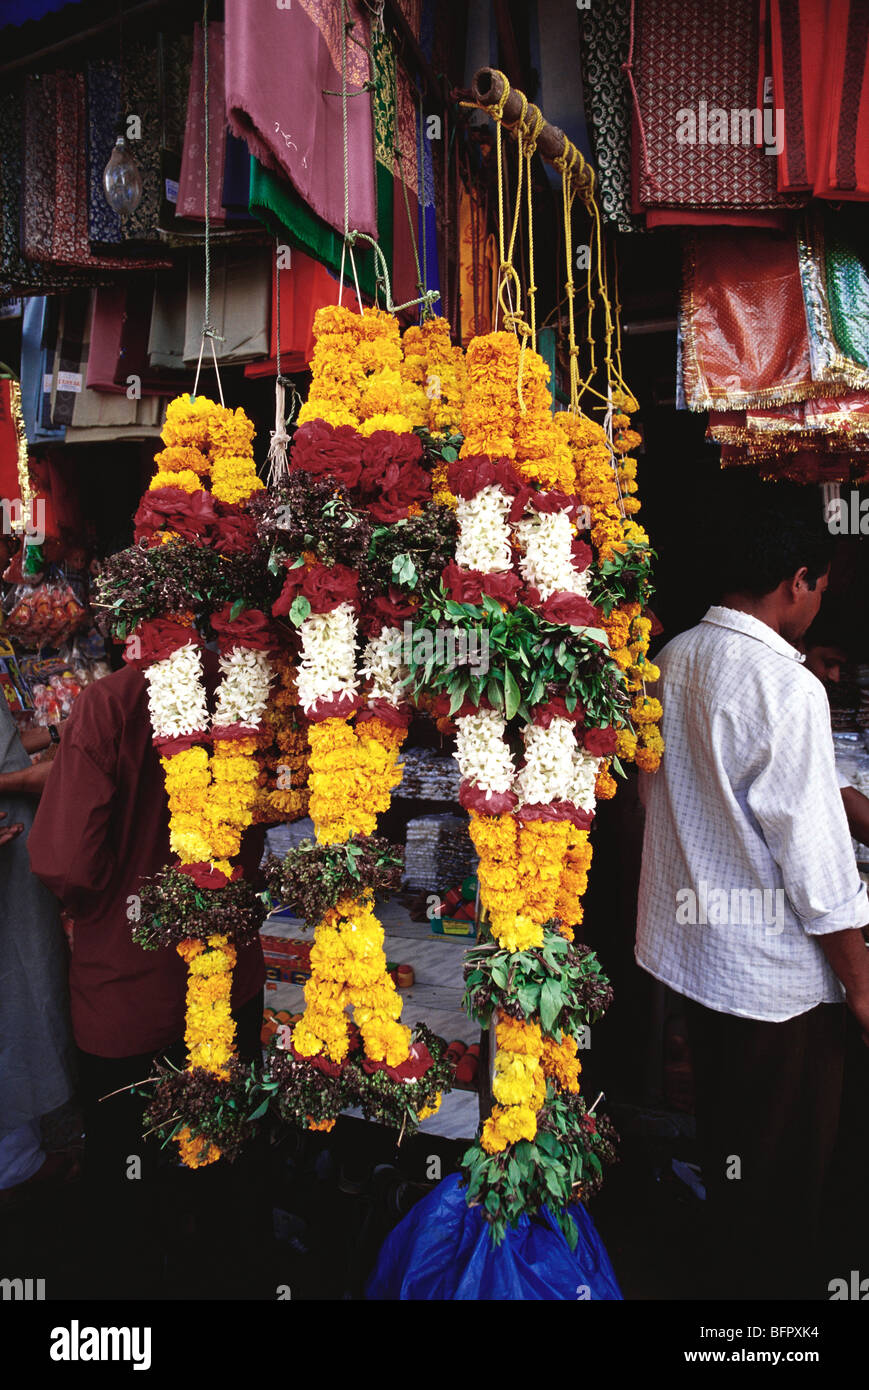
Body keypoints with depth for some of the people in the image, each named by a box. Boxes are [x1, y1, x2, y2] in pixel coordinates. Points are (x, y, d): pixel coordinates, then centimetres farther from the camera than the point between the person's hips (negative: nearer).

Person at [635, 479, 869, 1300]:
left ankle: (730, 1269, 47)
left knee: (726, 1140, 27)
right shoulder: (787, 688, -23)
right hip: (776, 970, -8)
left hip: (693, 946, 8)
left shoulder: (671, 661, 0)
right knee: (783, 1169, 14)